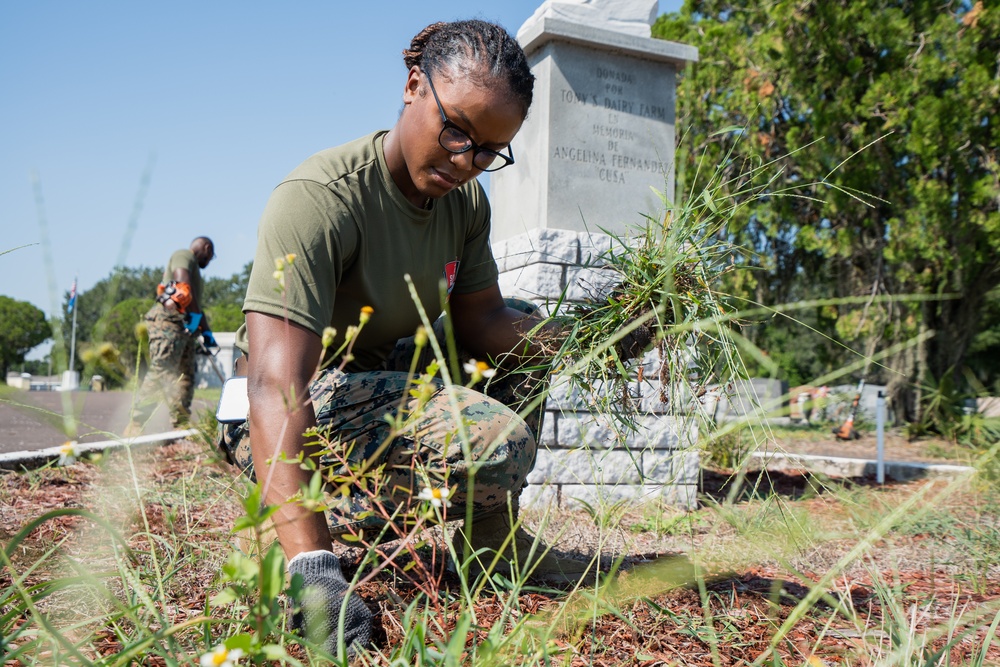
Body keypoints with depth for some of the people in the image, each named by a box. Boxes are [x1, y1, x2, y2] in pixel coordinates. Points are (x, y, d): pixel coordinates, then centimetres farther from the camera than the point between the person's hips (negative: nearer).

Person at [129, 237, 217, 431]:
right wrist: (195, 314, -21)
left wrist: (206, 332, 24)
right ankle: (136, 425, -18)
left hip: (186, 326, 10)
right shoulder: (184, 255, 4)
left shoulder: (195, 270, 32)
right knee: (161, 371, -16)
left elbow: (196, 304, 31)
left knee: (186, 376, 3)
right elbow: (183, 285, -15)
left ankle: (181, 426, 1)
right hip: (169, 320, -10)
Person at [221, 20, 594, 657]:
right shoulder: (319, 197, -28)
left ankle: (495, 539, 7)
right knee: (498, 442, -28)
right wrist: (311, 567, -46)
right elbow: (276, 384, -37)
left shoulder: (464, 198, -3)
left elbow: (480, 321, -1)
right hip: (304, 409, -8)